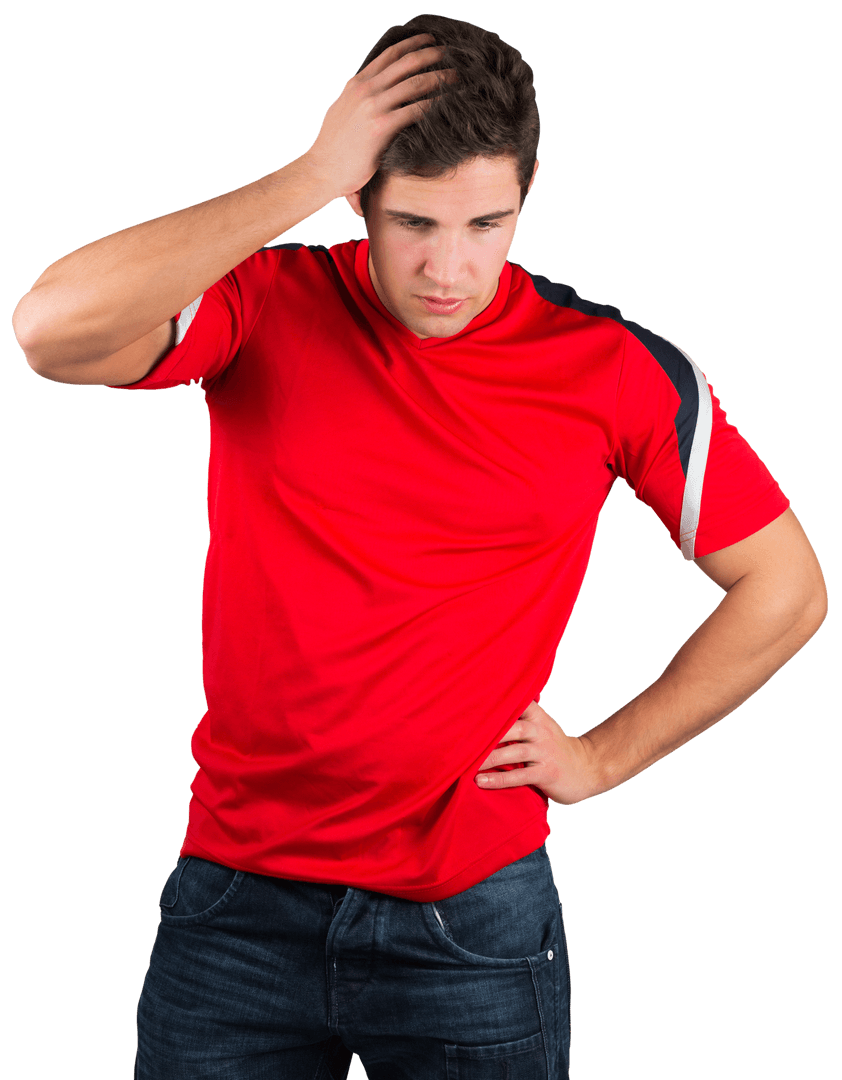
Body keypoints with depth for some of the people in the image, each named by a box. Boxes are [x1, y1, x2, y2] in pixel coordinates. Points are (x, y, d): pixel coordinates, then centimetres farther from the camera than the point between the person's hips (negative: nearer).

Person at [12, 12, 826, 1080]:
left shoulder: (616, 370, -5)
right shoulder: (265, 307, -6)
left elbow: (786, 590, 4)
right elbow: (52, 330, -26)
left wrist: (604, 757, 1)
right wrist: (308, 176, -23)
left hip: (473, 913, 0)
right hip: (240, 892, 1)